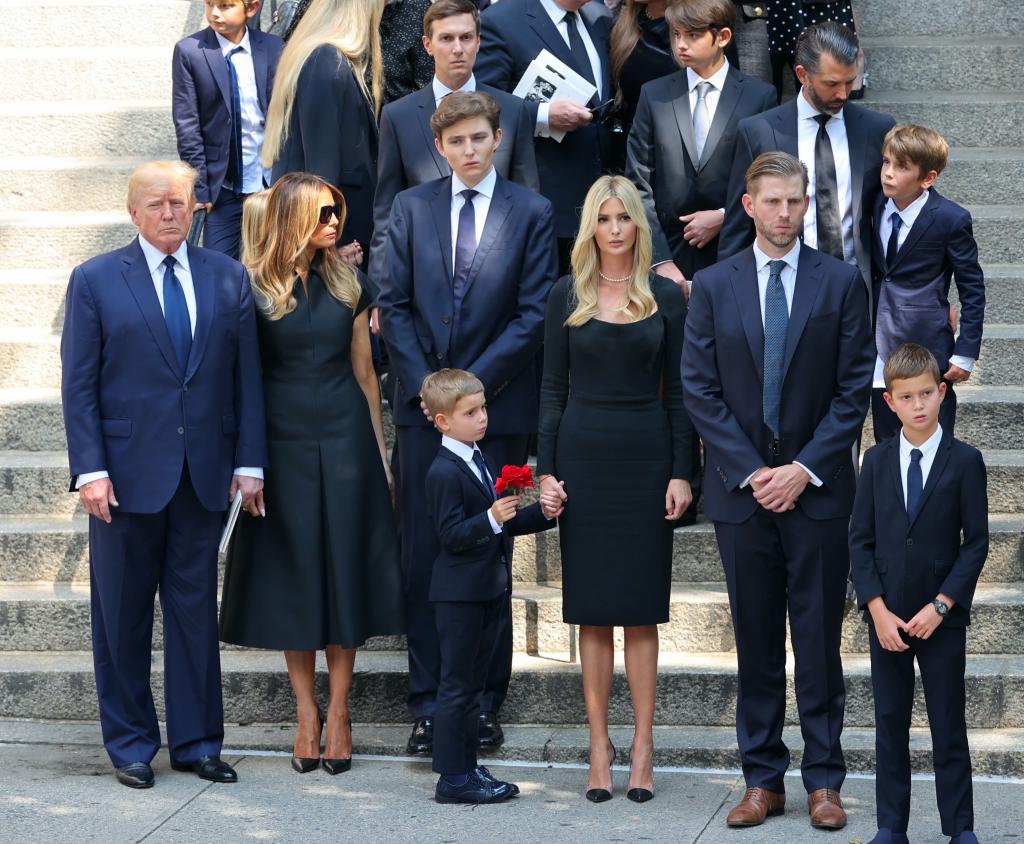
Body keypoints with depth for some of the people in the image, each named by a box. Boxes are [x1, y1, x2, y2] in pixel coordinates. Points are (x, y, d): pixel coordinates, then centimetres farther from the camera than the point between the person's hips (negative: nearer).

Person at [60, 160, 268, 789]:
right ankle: (131, 743, 16)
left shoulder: (228, 278, 7)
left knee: (196, 608, 7)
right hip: (128, 474, -2)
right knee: (123, 613, 5)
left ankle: (196, 741, 16)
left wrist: (249, 462, 0)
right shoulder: (96, 280, 1)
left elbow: (247, 377, 7)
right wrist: (90, 469, -10)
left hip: (205, 474, 2)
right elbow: (79, 384, -2)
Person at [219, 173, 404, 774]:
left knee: (345, 568, 1)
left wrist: (381, 453, 9)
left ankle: (339, 710, 8)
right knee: (293, 573, 2)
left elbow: (365, 373, 11)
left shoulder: (348, 285, 6)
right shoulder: (255, 289, -2)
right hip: (284, 443, -2)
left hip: (346, 440, 2)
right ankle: (306, 711, 11)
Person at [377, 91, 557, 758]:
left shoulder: (531, 213, 3)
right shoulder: (412, 208, 9)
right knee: (424, 556, 0)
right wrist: (425, 384, -6)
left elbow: (534, 313, -3)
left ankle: (484, 702, 11)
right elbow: (395, 304, 6)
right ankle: (428, 703, 5)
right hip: (424, 403, 2)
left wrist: (472, 382, -10)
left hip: (497, 406, -2)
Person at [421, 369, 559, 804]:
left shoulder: (481, 463, 14)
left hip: (489, 588, 9)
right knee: (457, 684, -4)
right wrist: (492, 519, -33)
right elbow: (451, 535, -21)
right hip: (459, 593, -9)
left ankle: (468, 767, 21)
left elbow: (504, 523, 19)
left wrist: (540, 513, 4)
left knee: (473, 684, 14)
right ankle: (452, 777, 0)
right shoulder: (444, 472, -16)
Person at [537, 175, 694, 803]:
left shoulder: (667, 297, 4)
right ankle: (600, 744, 8)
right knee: (593, 609, 3)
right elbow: (554, 389, 6)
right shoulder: (568, 296, 5)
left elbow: (677, 392, 4)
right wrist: (546, 468, -2)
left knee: (642, 608, 1)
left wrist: (682, 472, -3)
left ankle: (643, 746, 5)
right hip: (583, 454, 1)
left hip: (646, 456, -1)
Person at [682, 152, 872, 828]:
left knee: (819, 642, 2)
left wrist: (805, 468, -10)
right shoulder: (713, 286, 5)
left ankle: (824, 780, 9)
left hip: (817, 488, -1)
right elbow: (700, 389, 2)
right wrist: (750, 471, -8)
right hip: (742, 488, 1)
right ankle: (763, 780, 13)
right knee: (756, 642, 6)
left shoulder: (842, 282, 2)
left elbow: (854, 388, -1)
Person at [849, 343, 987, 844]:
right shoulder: (877, 461, 4)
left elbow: (976, 541, -4)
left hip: (942, 616, -2)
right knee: (890, 722, 6)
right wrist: (877, 609, -8)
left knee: (948, 724, 2)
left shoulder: (965, 461, -3)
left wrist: (941, 605, -12)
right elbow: (860, 540, 3)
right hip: (886, 615, 2)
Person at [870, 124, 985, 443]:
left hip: (926, 345, -5)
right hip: (881, 345, 5)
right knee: (885, 443, 12)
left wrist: (965, 354, -9)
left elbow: (973, 289, -8)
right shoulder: (877, 205, 0)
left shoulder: (951, 220, -14)